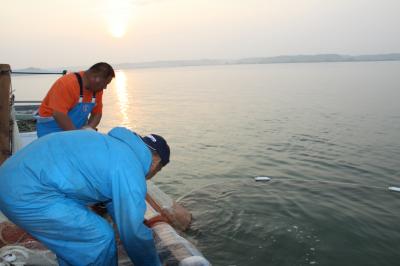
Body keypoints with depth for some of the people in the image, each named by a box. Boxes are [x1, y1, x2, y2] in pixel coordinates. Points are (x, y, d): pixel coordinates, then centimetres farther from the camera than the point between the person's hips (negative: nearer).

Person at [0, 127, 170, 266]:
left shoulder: (113, 146, 17)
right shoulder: (130, 169, -12)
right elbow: (133, 232, -7)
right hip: (28, 194, -10)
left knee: (73, 234, 23)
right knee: (99, 237, -1)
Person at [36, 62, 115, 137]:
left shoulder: (97, 89, -1)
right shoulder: (68, 83, -24)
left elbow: (97, 113, 7)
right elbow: (59, 114, -29)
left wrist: (88, 128, -12)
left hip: (76, 130, 7)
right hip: (52, 129, -6)